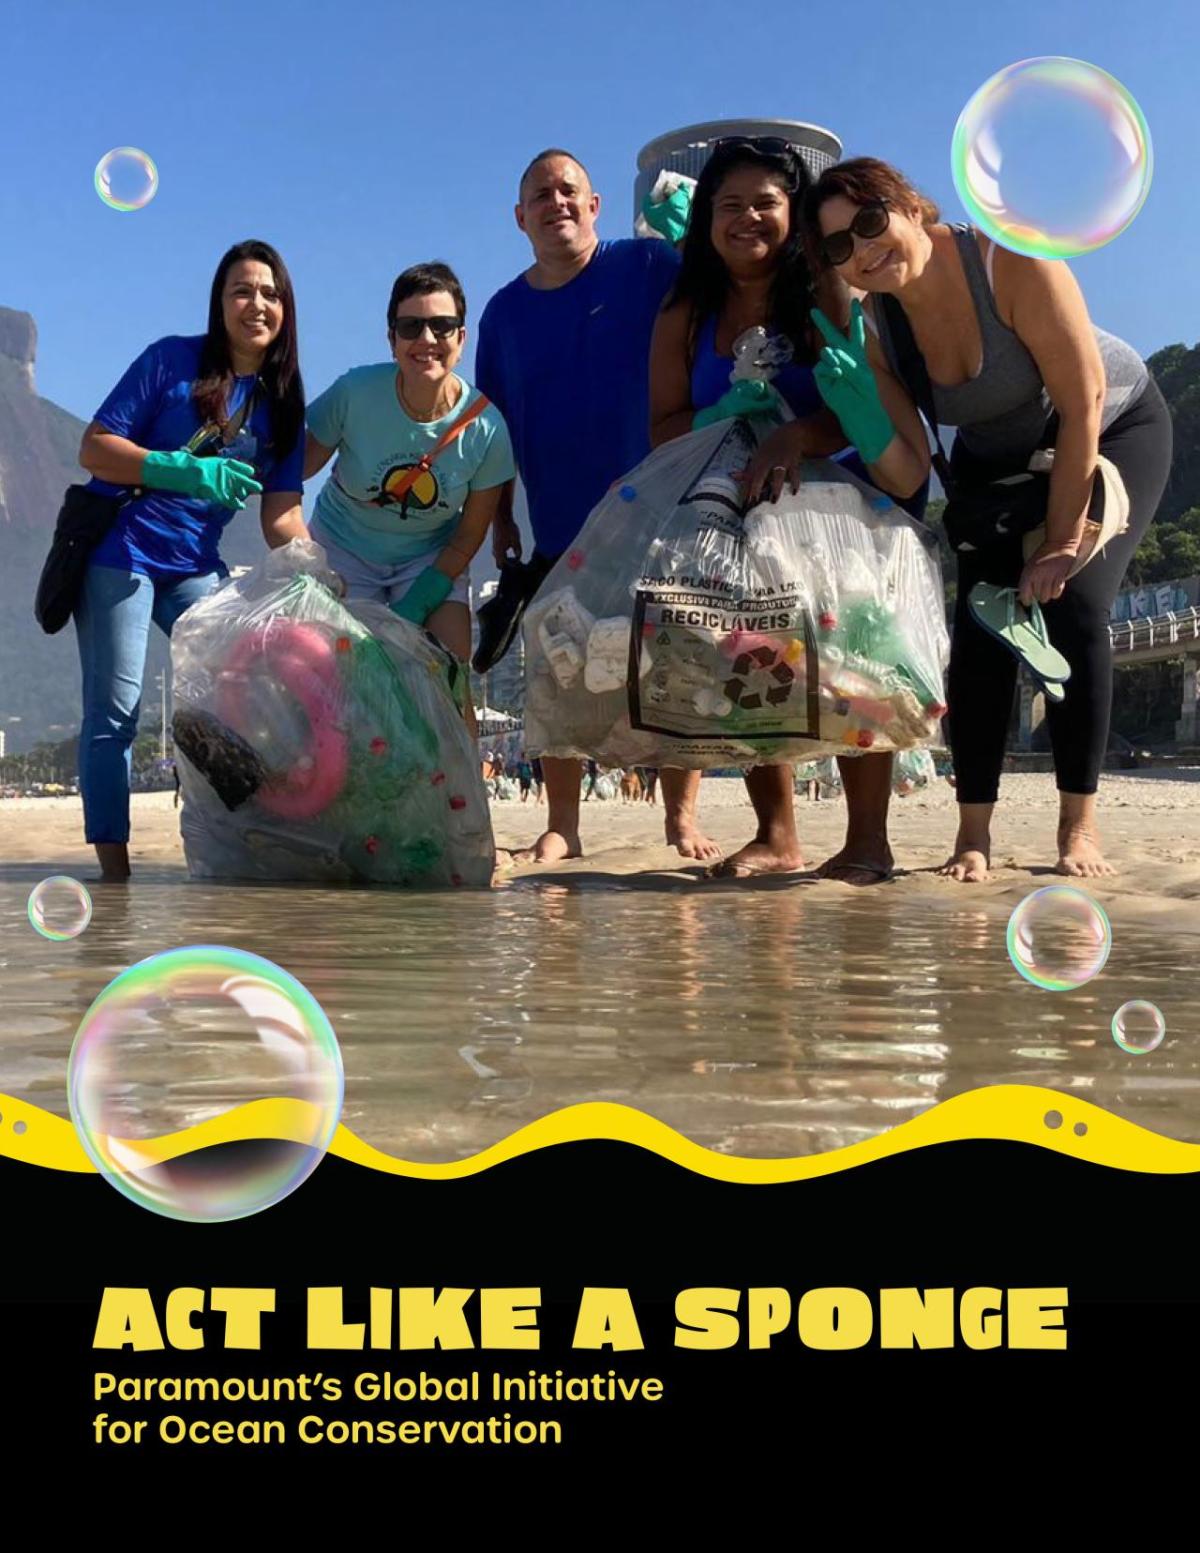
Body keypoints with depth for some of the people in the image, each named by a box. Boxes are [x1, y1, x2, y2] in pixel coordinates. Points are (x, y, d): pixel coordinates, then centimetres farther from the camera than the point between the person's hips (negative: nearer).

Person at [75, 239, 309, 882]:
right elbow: (94, 449, -11)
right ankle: (113, 868, 1)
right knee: (114, 711, -5)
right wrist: (184, 470, -25)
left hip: (196, 567, 5)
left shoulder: (282, 401, 5)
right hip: (118, 552, -4)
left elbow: (281, 515, 1)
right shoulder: (172, 359, -7)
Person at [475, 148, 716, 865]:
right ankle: (562, 829, 13)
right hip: (559, 528, 3)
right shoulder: (505, 311, 9)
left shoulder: (649, 265, -1)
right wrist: (500, 518, 9)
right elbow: (496, 426, 13)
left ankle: (683, 816, 13)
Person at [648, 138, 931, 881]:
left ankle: (869, 841, -10)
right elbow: (662, 429, -7)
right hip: (742, 514, 4)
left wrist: (796, 435, -43)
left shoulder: (824, 297, -13)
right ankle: (777, 835, 7)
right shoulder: (686, 320, -1)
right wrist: (733, 415, -25)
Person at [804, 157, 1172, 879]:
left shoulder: (1012, 263, -33)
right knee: (980, 616, -14)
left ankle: (1080, 826, -10)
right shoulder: (871, 322, -19)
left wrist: (1062, 542, -28)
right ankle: (974, 832, -9)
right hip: (995, 460, 4)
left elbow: (1083, 405, -29)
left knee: (1073, 604, -21)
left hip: (1113, 429, -4)